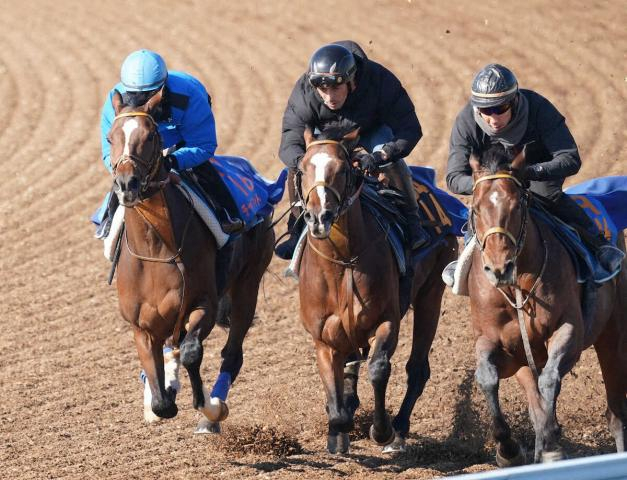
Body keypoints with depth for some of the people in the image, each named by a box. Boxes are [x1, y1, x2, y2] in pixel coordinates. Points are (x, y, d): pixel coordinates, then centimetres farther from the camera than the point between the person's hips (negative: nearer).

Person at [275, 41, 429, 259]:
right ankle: (298, 230, -4)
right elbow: (289, 144, -34)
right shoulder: (304, 92, -35)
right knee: (295, 165, -23)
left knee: (392, 160, -31)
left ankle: (412, 222, -13)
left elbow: (410, 130, -37)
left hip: (373, 131, -1)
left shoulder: (380, 80, -39)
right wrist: (301, 161, -59)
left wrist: (380, 157, -54)